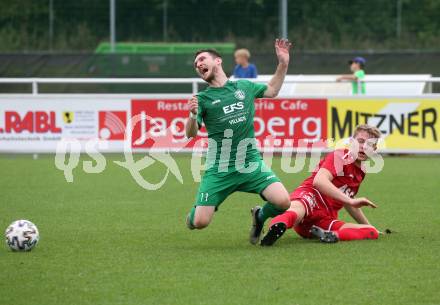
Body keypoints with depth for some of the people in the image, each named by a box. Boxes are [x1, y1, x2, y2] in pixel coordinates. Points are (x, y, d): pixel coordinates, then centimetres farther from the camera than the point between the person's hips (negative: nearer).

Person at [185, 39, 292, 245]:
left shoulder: (244, 87, 11)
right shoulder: (203, 99, 2)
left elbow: (272, 90, 30)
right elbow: (190, 134, -9)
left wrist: (283, 63, 19)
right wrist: (193, 115, -29)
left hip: (251, 164, 2)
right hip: (219, 170, -2)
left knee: (283, 202, -19)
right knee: (200, 223, -10)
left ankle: (260, 216, 16)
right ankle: (195, 211, 29)